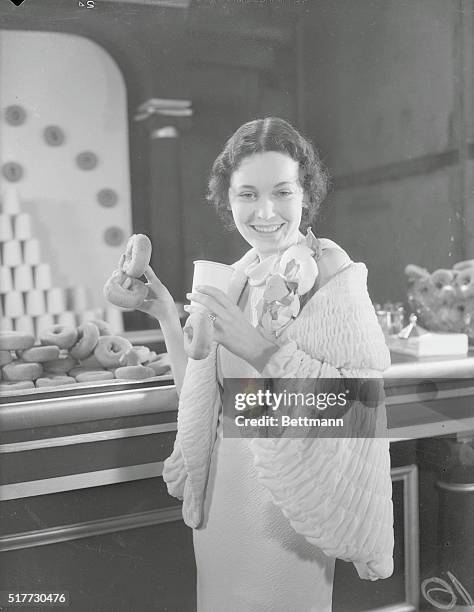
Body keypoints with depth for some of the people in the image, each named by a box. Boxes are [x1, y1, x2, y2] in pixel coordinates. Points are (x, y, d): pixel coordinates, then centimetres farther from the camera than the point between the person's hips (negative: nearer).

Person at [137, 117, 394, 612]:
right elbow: (198, 390, 5)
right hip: (223, 486, 6)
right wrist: (165, 315, -6)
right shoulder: (235, 277, 1)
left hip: (292, 494, -5)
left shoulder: (332, 273, -15)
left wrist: (263, 349, -28)